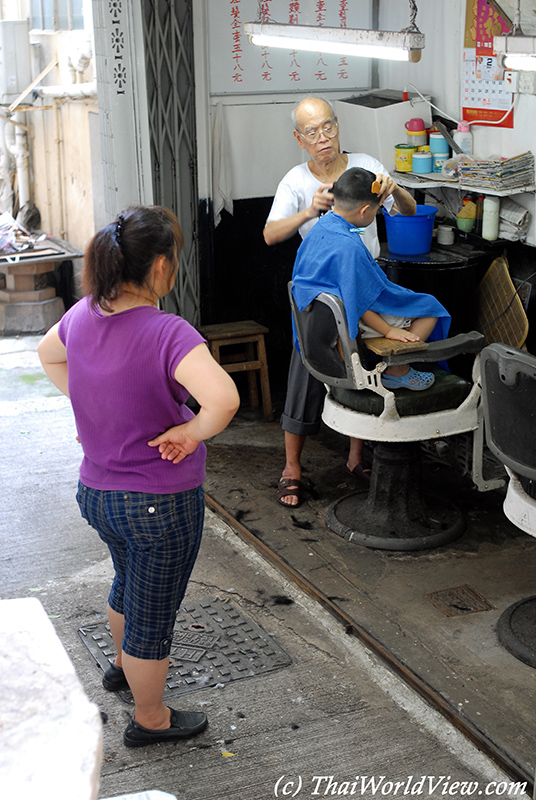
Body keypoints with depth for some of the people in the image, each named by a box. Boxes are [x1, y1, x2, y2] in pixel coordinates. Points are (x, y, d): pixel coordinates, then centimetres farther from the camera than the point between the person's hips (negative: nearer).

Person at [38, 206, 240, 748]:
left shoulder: (83, 315, -5)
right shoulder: (167, 332, -28)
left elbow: (47, 354, 17)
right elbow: (223, 399, -42)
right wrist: (190, 433, -23)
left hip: (96, 493, 7)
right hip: (160, 503, -7)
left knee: (129, 581, 33)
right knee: (153, 612, 13)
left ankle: (123, 666, 58)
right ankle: (150, 720, 35)